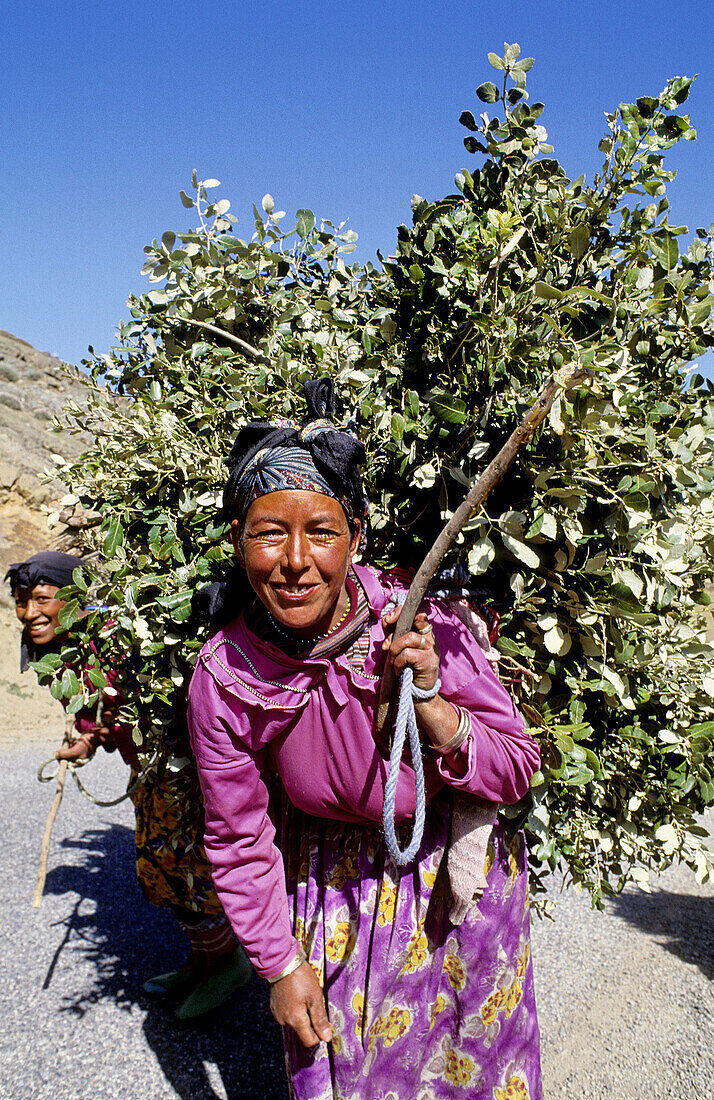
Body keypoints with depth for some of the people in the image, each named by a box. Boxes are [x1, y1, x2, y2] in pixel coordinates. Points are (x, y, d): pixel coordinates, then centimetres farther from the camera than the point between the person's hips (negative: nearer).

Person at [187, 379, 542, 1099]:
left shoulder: (423, 627, -27)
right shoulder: (223, 677, -22)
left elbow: (517, 771, -18)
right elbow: (239, 837, -8)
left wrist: (428, 706, -34)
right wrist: (281, 964, -4)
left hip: (459, 874, 0)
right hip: (333, 892, 1)